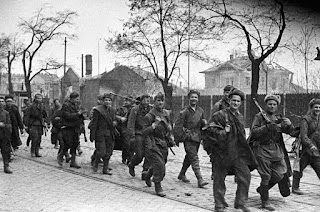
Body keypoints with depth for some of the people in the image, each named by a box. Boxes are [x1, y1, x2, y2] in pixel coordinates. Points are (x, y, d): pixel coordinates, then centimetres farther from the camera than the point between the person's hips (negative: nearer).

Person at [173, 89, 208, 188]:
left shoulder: (200, 111, 10)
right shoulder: (184, 111, -8)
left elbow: (202, 125, 20)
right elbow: (177, 126, -7)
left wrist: (204, 123, -1)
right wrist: (180, 137, -12)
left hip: (197, 138, 6)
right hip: (188, 138, -6)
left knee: (189, 157, 18)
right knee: (194, 159, -12)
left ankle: (182, 174, 35)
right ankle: (200, 180, -15)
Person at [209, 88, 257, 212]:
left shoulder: (240, 117, 14)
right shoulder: (220, 115, -8)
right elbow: (213, 131, -13)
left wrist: (243, 146, 16)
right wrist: (224, 132, -25)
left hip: (238, 153, 6)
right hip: (222, 152, -5)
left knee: (245, 176, 0)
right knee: (219, 179, 4)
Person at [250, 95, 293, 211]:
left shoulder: (279, 119, 13)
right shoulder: (259, 117, -2)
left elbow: (289, 131, 2)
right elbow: (253, 132, -14)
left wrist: (288, 125, -20)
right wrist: (267, 127, -25)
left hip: (277, 150, 5)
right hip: (262, 150, -5)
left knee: (279, 175, 6)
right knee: (266, 176, -4)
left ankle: (261, 189, 30)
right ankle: (265, 201, 11)